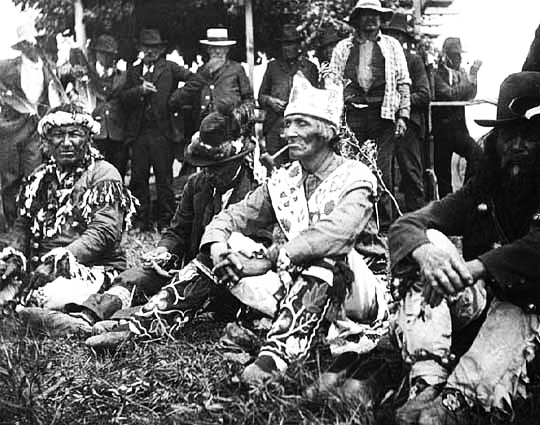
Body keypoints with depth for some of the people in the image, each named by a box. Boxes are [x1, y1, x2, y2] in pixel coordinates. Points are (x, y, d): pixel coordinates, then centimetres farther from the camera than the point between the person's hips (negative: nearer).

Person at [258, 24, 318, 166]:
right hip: (274, 126, 1)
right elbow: (261, 95, 19)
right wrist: (269, 100, -2)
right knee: (275, 167, -4)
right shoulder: (273, 66, 17)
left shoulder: (309, 67, 12)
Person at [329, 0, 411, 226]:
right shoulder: (342, 48, 15)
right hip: (352, 114, 1)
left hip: (383, 115, -1)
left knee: (381, 170, -6)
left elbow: (403, 83, 9)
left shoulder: (392, 45, 13)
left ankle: (384, 222, 2)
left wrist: (403, 116, -1)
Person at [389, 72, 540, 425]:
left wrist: (473, 268, -42)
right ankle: (427, 385, -35)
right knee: (432, 241, -20)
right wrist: (425, 252, -31)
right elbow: (406, 226, -7)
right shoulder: (480, 190, 4)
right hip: (473, 301, 4)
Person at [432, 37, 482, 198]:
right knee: (442, 173, 2)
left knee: (476, 153, -22)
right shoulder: (437, 73, -6)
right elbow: (449, 94, -18)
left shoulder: (461, 72, 13)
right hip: (441, 129, -4)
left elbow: (469, 96, 3)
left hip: (459, 127, 4)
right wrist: (469, 79, -14)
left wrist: (473, 74, -7)